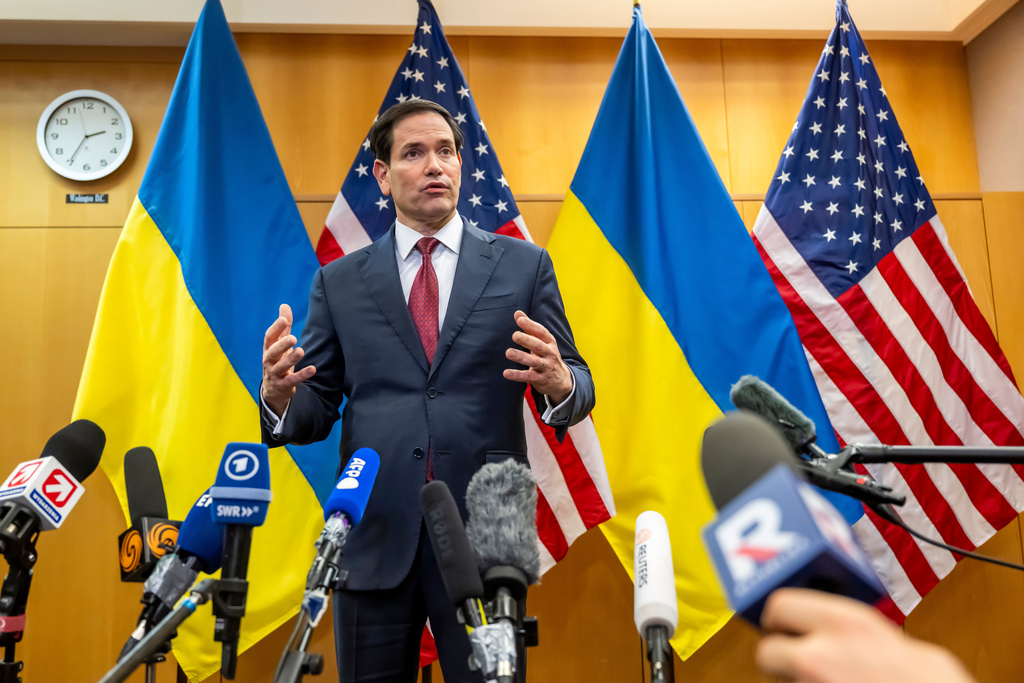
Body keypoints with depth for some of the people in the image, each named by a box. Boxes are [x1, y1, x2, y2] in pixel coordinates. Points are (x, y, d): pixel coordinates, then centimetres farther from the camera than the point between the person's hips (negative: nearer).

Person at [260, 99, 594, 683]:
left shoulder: (523, 265, 6)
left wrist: (558, 382, -20)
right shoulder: (340, 282, 9)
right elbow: (317, 408, 7)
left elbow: (577, 387, 3)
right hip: (374, 535, 2)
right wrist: (281, 394, -16)